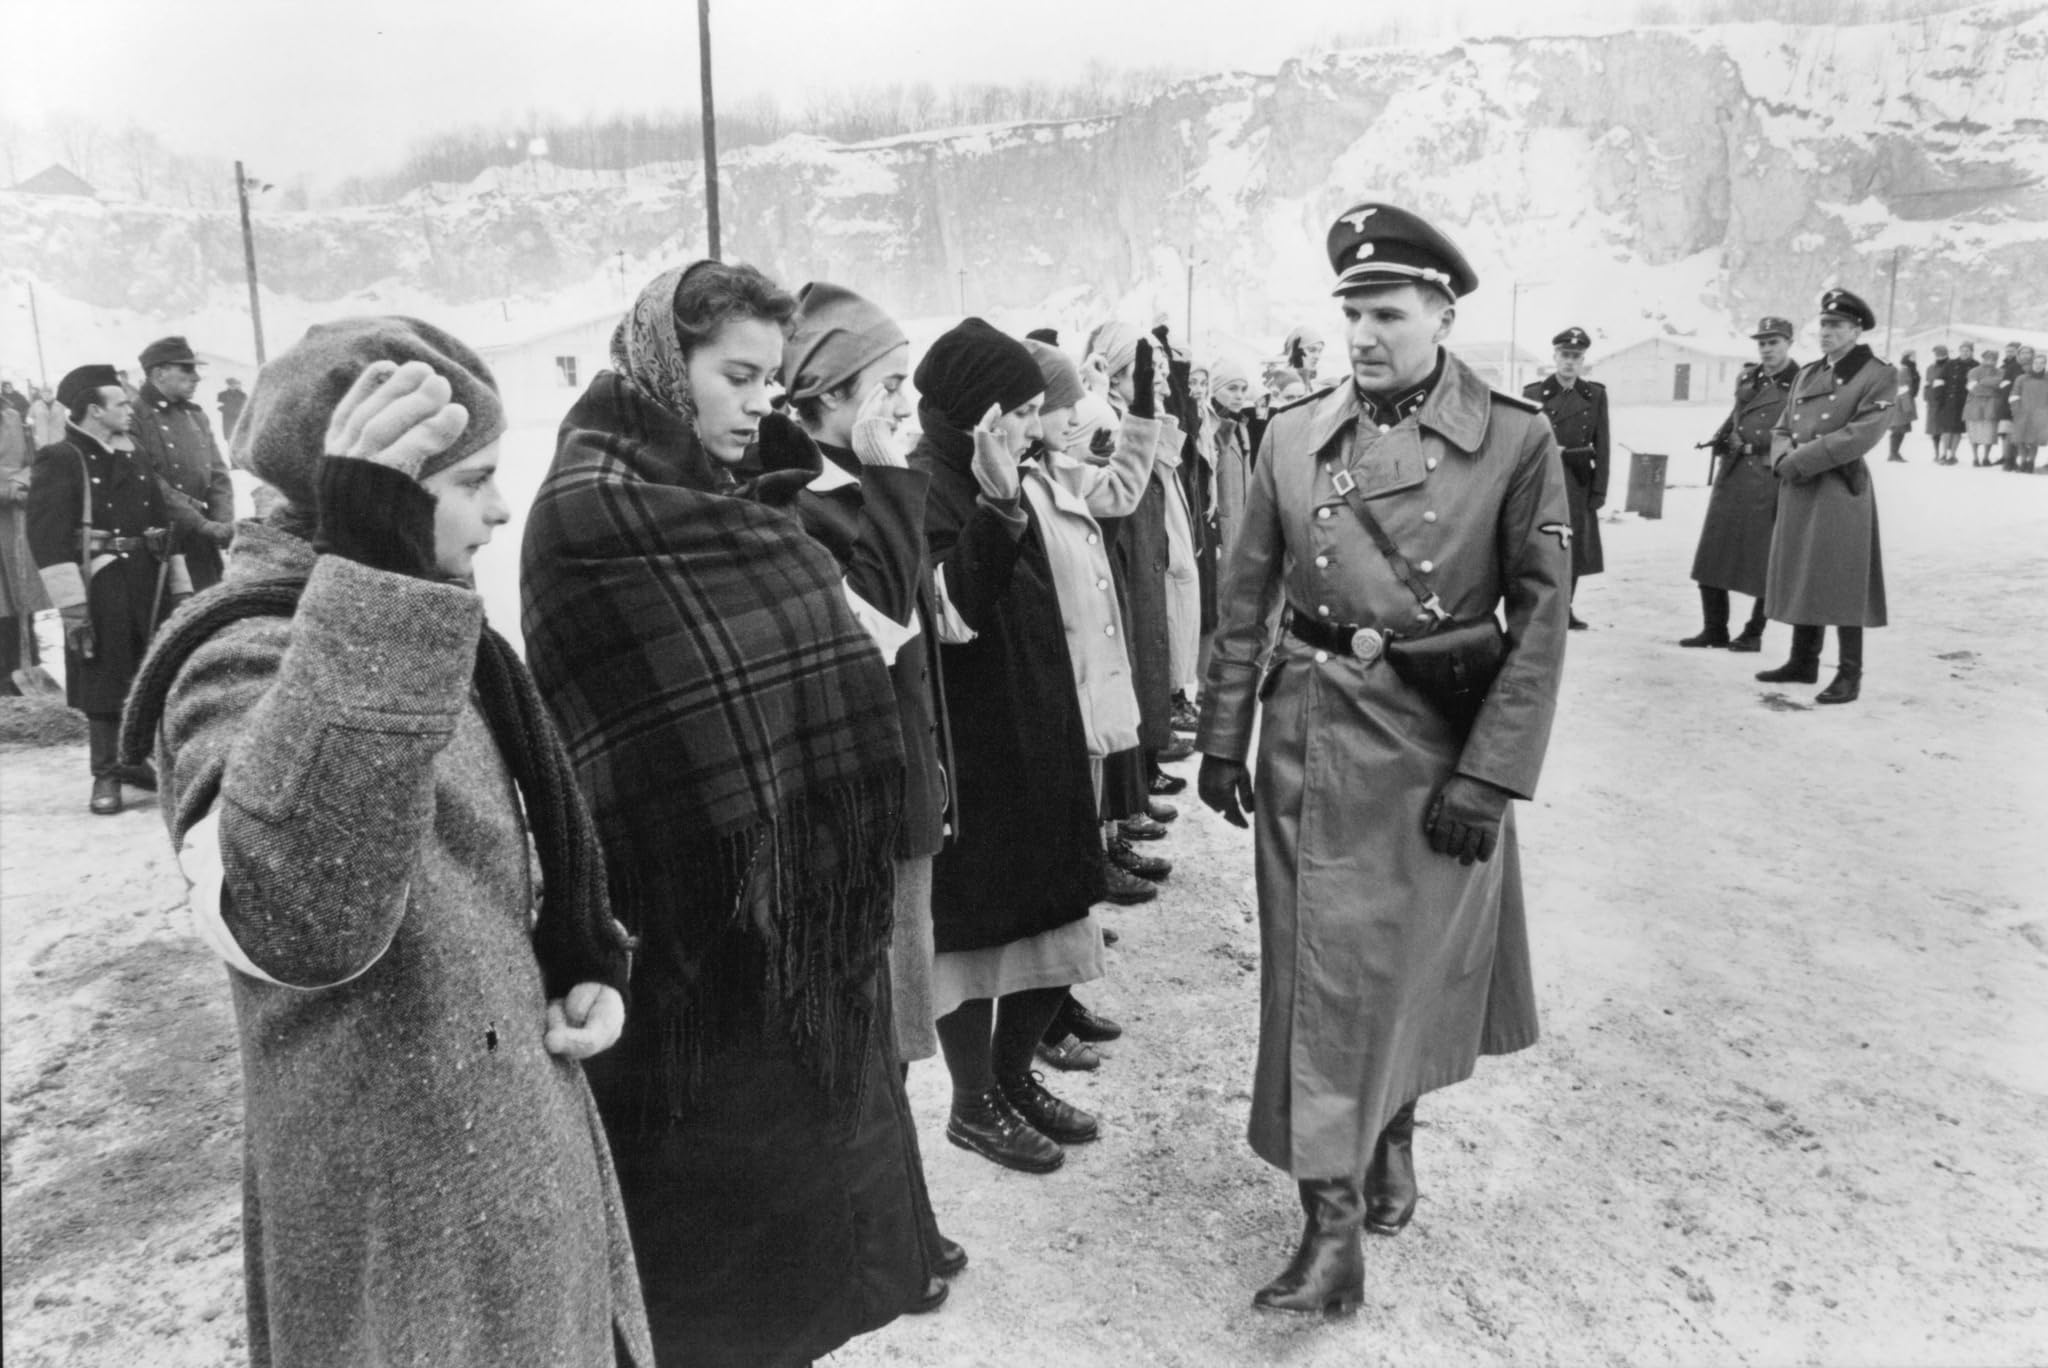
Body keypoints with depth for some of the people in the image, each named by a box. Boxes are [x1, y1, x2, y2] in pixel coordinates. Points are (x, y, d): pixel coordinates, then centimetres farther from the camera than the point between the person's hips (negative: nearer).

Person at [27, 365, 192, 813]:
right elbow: (48, 538, -13)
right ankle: (106, 776, 11)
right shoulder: (58, 461, -6)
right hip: (100, 587, -6)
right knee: (103, 682, 0)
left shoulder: (133, 458, 15)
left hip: (150, 581, 6)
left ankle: (135, 759, 25)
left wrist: (181, 590, 12)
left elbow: (162, 523, 16)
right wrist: (72, 608, -19)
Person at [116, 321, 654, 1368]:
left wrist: (583, 963, -2)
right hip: (411, 1246, -8)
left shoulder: (418, 630, 6)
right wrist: (369, 570, -50)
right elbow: (298, 923, -45)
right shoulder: (246, 665, -23)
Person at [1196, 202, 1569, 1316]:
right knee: (1319, 971, 3)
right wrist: (1221, 740, 4)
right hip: (1311, 744, 1)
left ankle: (1394, 1128, 44)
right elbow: (1245, 601, 6)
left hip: (1442, 752, -1)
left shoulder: (1517, 441, -7)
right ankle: (1333, 1225, 13)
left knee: (1420, 962, 15)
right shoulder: (1293, 438, 0)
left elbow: (1541, 621, -8)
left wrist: (1491, 772, -13)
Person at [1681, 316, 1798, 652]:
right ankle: (1714, 629, 15)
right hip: (1732, 479, 6)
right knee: (1711, 557, 5)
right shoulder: (1747, 380, 14)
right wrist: (1724, 439, 10)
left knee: (1763, 562, 2)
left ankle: (1753, 633, 13)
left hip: (1770, 483, -6)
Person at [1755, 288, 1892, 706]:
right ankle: (1803, 662, 24)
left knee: (1842, 584, -4)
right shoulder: (1806, 375, 15)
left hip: (1841, 491, -7)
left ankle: (1850, 675, 3)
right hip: (1797, 491, 7)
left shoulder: (1878, 376, -5)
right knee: (1800, 578, 13)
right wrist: (1784, 460, -7)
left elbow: (1861, 435, -17)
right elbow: (1782, 429, 15)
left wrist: (1802, 460, -18)